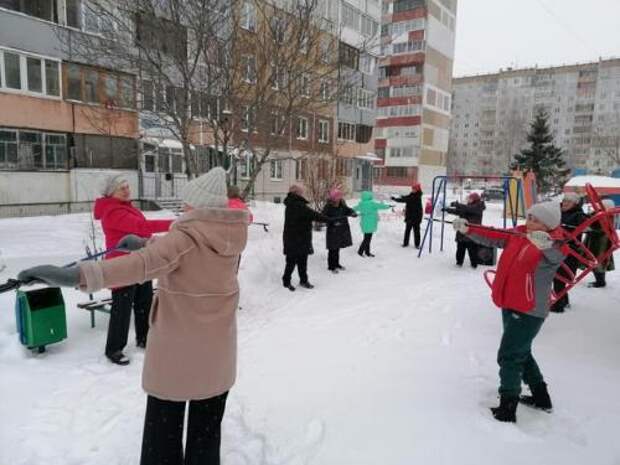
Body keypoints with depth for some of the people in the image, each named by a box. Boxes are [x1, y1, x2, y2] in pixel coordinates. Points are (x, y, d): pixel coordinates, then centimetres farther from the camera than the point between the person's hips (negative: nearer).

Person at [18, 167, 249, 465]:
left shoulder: (185, 237, -21)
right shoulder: (230, 237, -3)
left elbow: (142, 264, -40)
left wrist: (77, 275, -47)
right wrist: (146, 243, 16)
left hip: (176, 349, -5)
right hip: (217, 350, 5)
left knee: (164, 425, 16)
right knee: (208, 427, 21)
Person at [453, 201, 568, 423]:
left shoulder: (554, 245, -18)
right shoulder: (518, 234, 2)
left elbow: (557, 254, -39)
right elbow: (491, 237, 2)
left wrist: (546, 244, -61)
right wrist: (467, 229, -11)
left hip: (530, 311, -8)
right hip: (510, 306, 9)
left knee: (508, 356, -5)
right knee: (521, 353, 22)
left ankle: (507, 408, 9)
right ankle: (541, 397, 41)